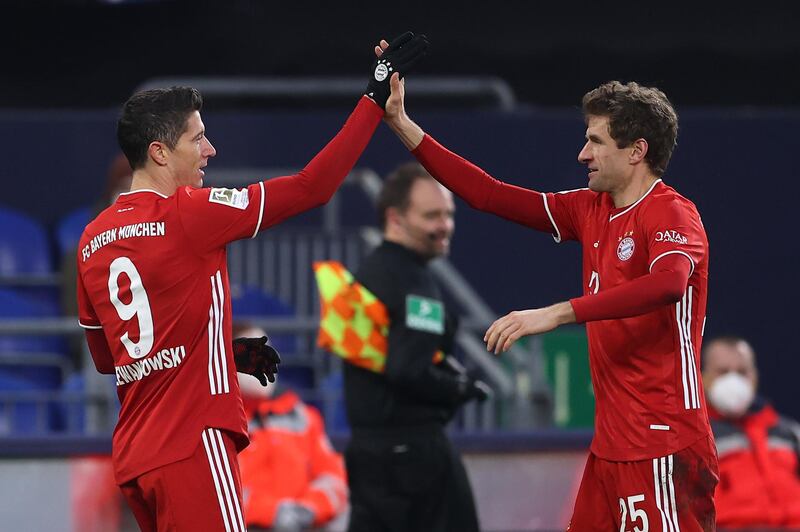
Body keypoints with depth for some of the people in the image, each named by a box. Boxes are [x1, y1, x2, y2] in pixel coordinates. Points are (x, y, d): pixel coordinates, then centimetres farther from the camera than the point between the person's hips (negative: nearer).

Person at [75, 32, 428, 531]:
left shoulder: (93, 240, 12)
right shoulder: (188, 214, -9)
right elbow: (312, 187, -8)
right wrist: (375, 98, -1)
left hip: (133, 455, 8)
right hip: (193, 446, -8)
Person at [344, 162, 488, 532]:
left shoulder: (366, 274, 15)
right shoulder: (412, 284, -15)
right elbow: (411, 373, -25)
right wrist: (463, 390, -9)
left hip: (366, 445, 9)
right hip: (412, 448, -9)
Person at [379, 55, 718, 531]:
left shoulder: (672, 214, -11)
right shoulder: (592, 210, 15)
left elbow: (668, 283, -32)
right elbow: (489, 195, 18)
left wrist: (555, 314, -36)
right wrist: (401, 124, 15)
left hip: (663, 446, -8)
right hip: (612, 445, 8)